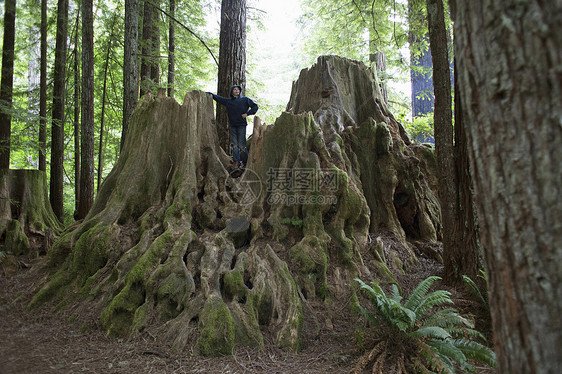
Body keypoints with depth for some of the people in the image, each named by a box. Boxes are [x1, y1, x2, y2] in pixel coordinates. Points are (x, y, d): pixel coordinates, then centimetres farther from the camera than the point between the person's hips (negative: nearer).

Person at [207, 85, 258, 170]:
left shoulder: (245, 99, 8)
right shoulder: (228, 101, 15)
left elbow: (255, 106, 9)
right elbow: (218, 98, 17)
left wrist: (247, 113, -2)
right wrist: (209, 93, 9)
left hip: (241, 125, -3)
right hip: (232, 126, 3)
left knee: (241, 145, -7)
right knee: (234, 144, 1)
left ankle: (244, 162, 2)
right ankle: (236, 162, 7)